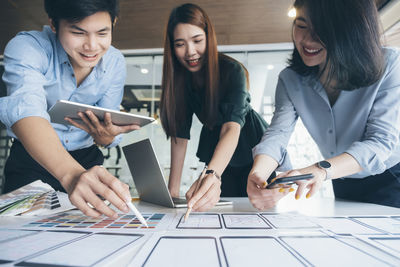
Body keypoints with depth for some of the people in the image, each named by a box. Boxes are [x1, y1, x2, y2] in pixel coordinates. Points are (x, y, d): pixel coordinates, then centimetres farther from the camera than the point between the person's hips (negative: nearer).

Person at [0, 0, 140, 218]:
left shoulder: (115, 62, -8)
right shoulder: (26, 47, -20)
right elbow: (25, 109, -39)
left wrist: (106, 135, -30)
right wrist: (71, 174, -56)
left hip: (86, 160, 3)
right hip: (30, 161, -2)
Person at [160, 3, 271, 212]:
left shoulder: (232, 70, -25)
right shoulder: (179, 77, -13)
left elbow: (232, 126, -39)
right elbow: (180, 132, -16)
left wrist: (212, 174, -57)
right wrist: (172, 189, -22)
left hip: (251, 149, -3)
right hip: (215, 147, 3)